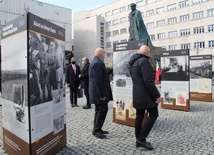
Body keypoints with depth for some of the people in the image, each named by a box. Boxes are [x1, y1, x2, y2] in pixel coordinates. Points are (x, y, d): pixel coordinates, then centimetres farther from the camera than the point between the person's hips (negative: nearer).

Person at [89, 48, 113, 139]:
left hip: (97, 92, 11)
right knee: (103, 109, -4)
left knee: (99, 110, 16)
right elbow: (98, 81, -24)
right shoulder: (98, 63, -19)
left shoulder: (95, 62, 15)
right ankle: (96, 130, 3)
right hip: (99, 92, -11)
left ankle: (97, 129, 25)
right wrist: (102, 94, -22)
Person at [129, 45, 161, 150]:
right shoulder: (144, 61, -14)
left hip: (137, 94, 9)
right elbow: (148, 81, -22)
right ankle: (141, 139, -1)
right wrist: (157, 95, -16)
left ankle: (139, 140, 18)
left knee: (139, 116, 12)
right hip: (146, 94, -9)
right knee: (153, 114, -1)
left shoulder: (133, 63, 16)